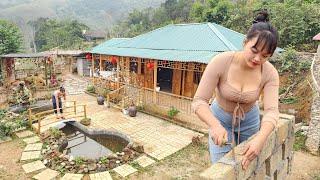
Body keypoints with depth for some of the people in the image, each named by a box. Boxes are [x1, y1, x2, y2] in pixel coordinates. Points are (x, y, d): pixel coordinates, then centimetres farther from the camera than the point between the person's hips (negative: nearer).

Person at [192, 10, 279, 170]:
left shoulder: (270, 73, -19)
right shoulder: (220, 62, -28)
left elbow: (271, 110, -26)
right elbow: (199, 101, -28)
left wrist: (260, 139, -45)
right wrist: (215, 126, -45)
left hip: (249, 121, 3)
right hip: (220, 119, -2)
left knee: (247, 167, 17)